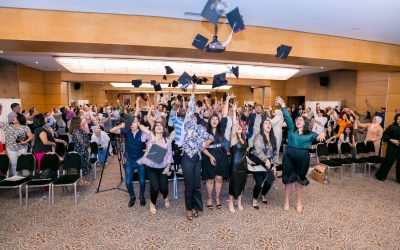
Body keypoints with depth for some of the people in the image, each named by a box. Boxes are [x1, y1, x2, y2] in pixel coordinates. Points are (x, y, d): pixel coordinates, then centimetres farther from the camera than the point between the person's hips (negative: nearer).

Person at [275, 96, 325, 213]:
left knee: (300, 181, 10)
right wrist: (283, 105, -11)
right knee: (289, 180, 7)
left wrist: (322, 134, -26)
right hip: (289, 156, 0)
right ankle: (286, 202, 21)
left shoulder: (310, 134, 9)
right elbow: (287, 118, -2)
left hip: (302, 158, 0)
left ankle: (299, 203, 26)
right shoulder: (291, 129, 7)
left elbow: (319, 137, -3)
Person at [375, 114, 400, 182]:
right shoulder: (392, 127, -6)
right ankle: (380, 175, 13)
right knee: (388, 161, 0)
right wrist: (392, 140, -18)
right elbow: (385, 134, -8)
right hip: (392, 148, -5)